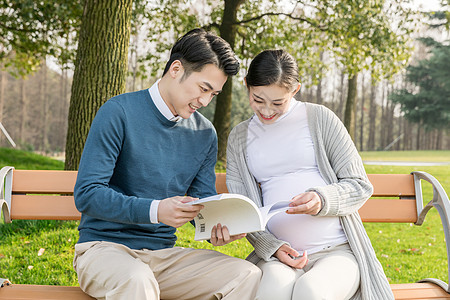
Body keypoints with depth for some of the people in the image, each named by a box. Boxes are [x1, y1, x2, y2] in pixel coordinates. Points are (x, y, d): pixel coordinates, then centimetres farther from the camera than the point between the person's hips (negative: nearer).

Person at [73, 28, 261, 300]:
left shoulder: (206, 134, 9)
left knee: (249, 276, -18)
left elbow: (204, 200, 12)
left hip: (164, 253, 5)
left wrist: (218, 227, -13)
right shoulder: (120, 112, -9)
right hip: (103, 246, -5)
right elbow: (87, 194, -14)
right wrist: (155, 210, -28)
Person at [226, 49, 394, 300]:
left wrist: (322, 200, -17)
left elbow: (360, 186, 5)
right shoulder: (239, 138, 14)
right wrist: (272, 246, -8)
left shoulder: (319, 118, 5)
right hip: (277, 255, 1)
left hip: (337, 251, -1)